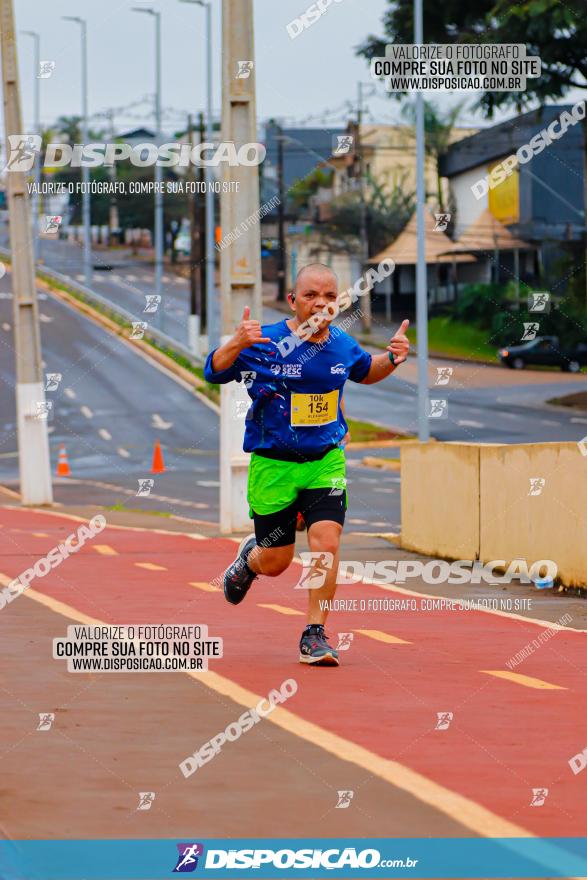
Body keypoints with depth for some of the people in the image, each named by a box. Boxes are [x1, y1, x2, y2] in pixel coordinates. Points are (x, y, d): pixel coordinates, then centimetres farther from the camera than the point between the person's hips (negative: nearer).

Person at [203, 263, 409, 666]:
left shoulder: (343, 344, 1)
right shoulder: (264, 343, -13)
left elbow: (365, 371, 23)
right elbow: (214, 372, -13)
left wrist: (392, 358, 1)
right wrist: (236, 344, -33)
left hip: (326, 462, 2)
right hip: (273, 463, -2)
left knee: (326, 542, -17)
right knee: (275, 562, 6)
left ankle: (315, 635, -5)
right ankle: (249, 558, 44)